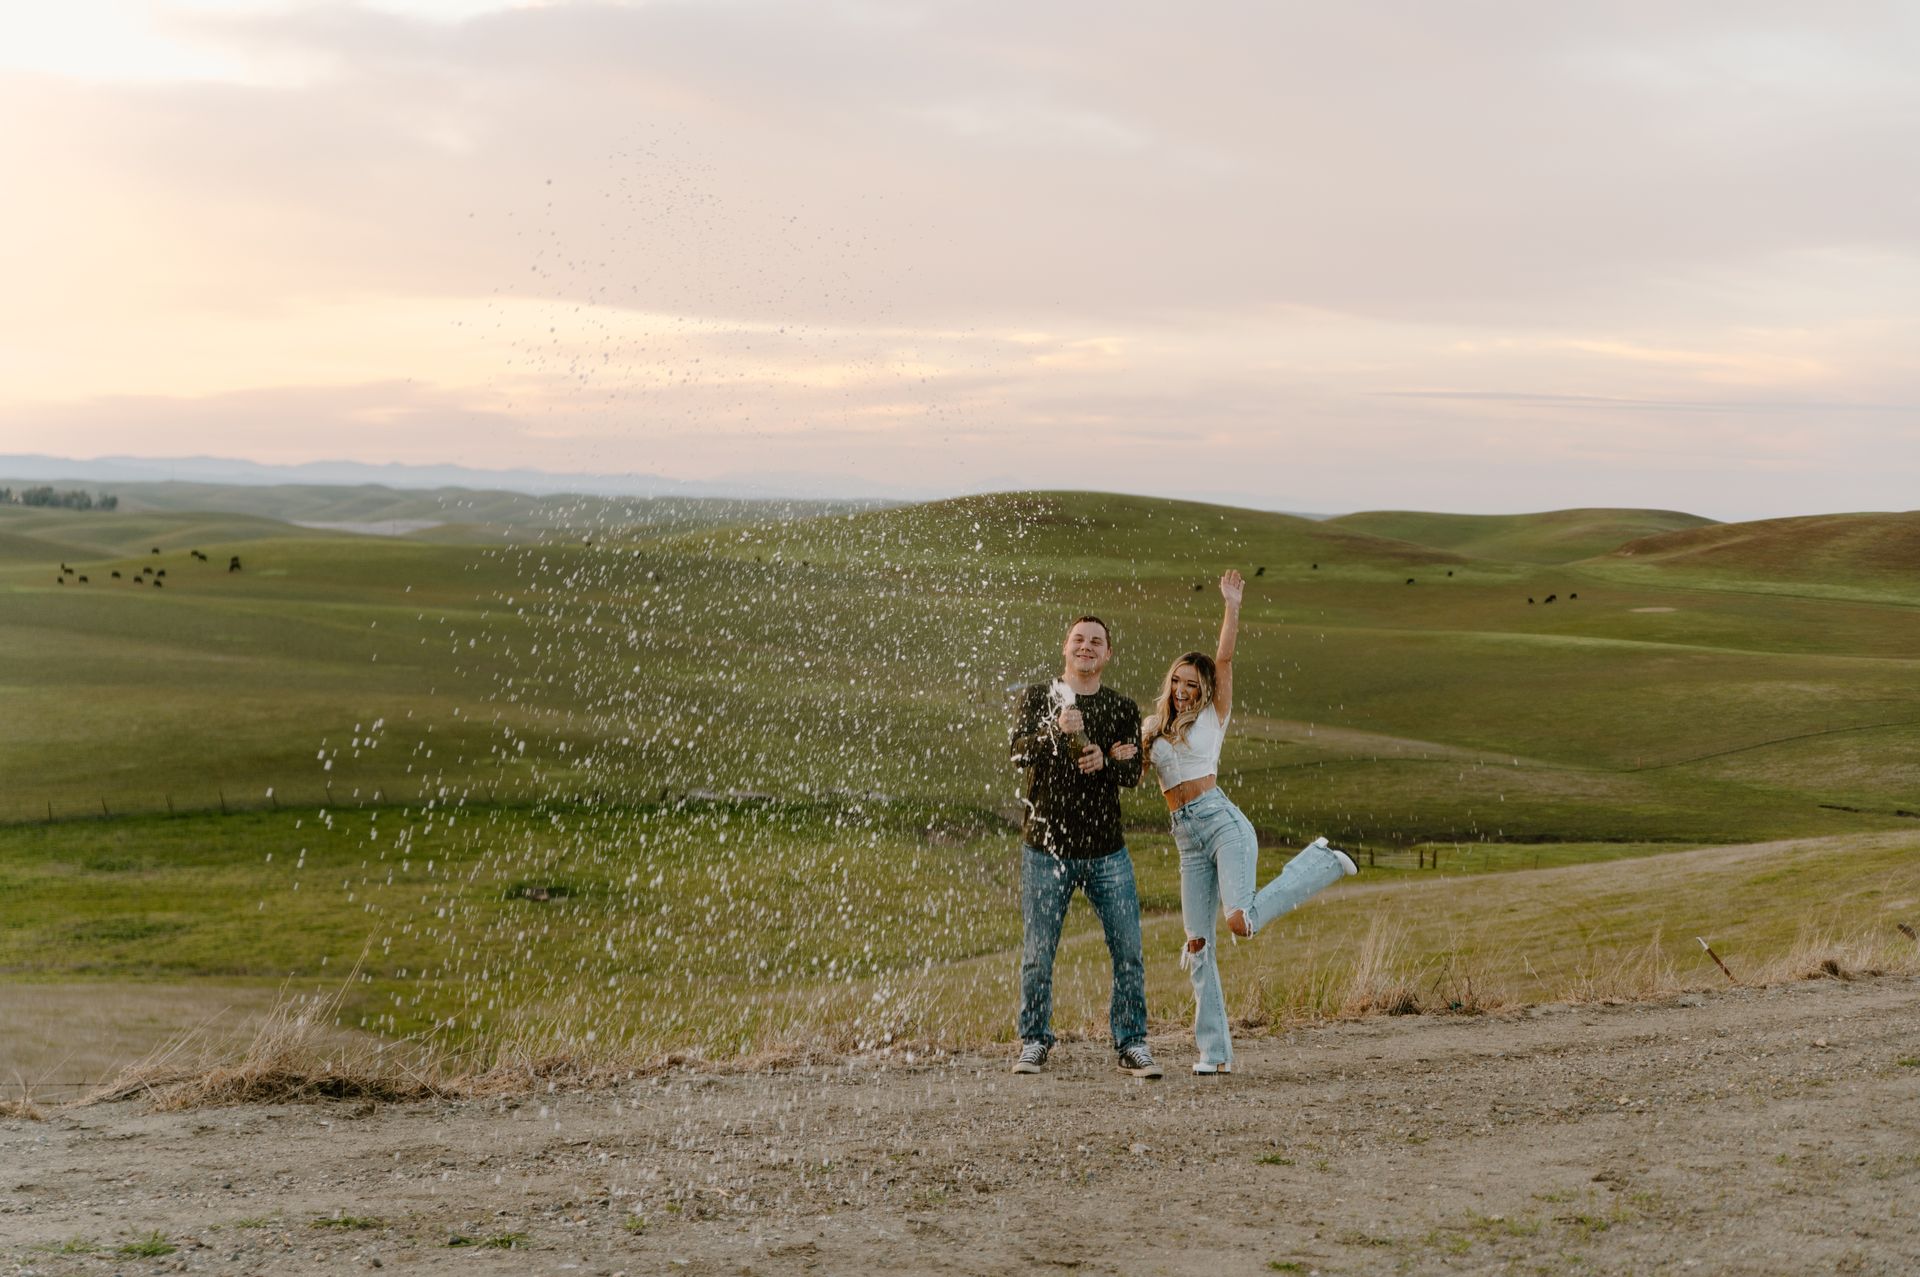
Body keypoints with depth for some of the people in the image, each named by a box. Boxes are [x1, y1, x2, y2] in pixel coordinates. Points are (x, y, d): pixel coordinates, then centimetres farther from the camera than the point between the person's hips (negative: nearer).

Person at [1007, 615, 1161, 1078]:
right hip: (1045, 849, -1)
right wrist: (1056, 732, -33)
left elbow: (1133, 773, -4)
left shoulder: (1123, 709, 7)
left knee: (1128, 953, -1)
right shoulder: (1038, 698, 3)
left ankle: (1132, 1046, 9)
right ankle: (1034, 1044, 16)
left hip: (1107, 852, 1)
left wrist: (1105, 762, -25)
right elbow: (1018, 751, -14)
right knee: (1036, 956, 2)